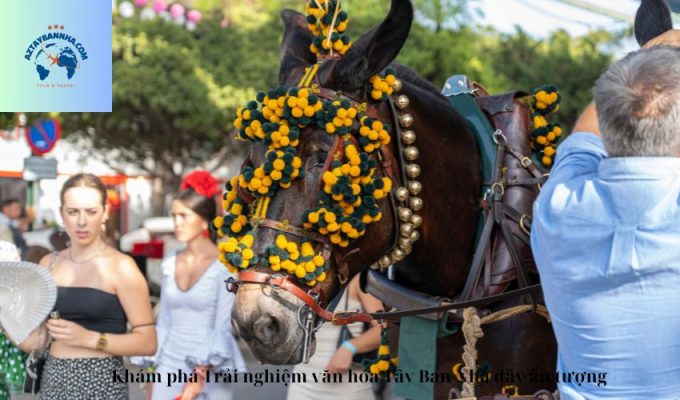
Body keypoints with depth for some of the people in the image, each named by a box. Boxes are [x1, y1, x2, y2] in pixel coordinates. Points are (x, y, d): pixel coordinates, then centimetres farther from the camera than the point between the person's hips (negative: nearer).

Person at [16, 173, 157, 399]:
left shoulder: (120, 266, -9)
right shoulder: (49, 264, 7)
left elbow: (147, 342, -11)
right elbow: (37, 341, 8)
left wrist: (89, 338, -20)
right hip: (54, 380, 5)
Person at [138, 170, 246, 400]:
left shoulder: (226, 266, -7)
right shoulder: (170, 266, 9)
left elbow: (223, 328, -12)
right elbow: (163, 324, 14)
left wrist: (201, 374, -22)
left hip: (209, 376, -4)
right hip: (169, 371, 4)